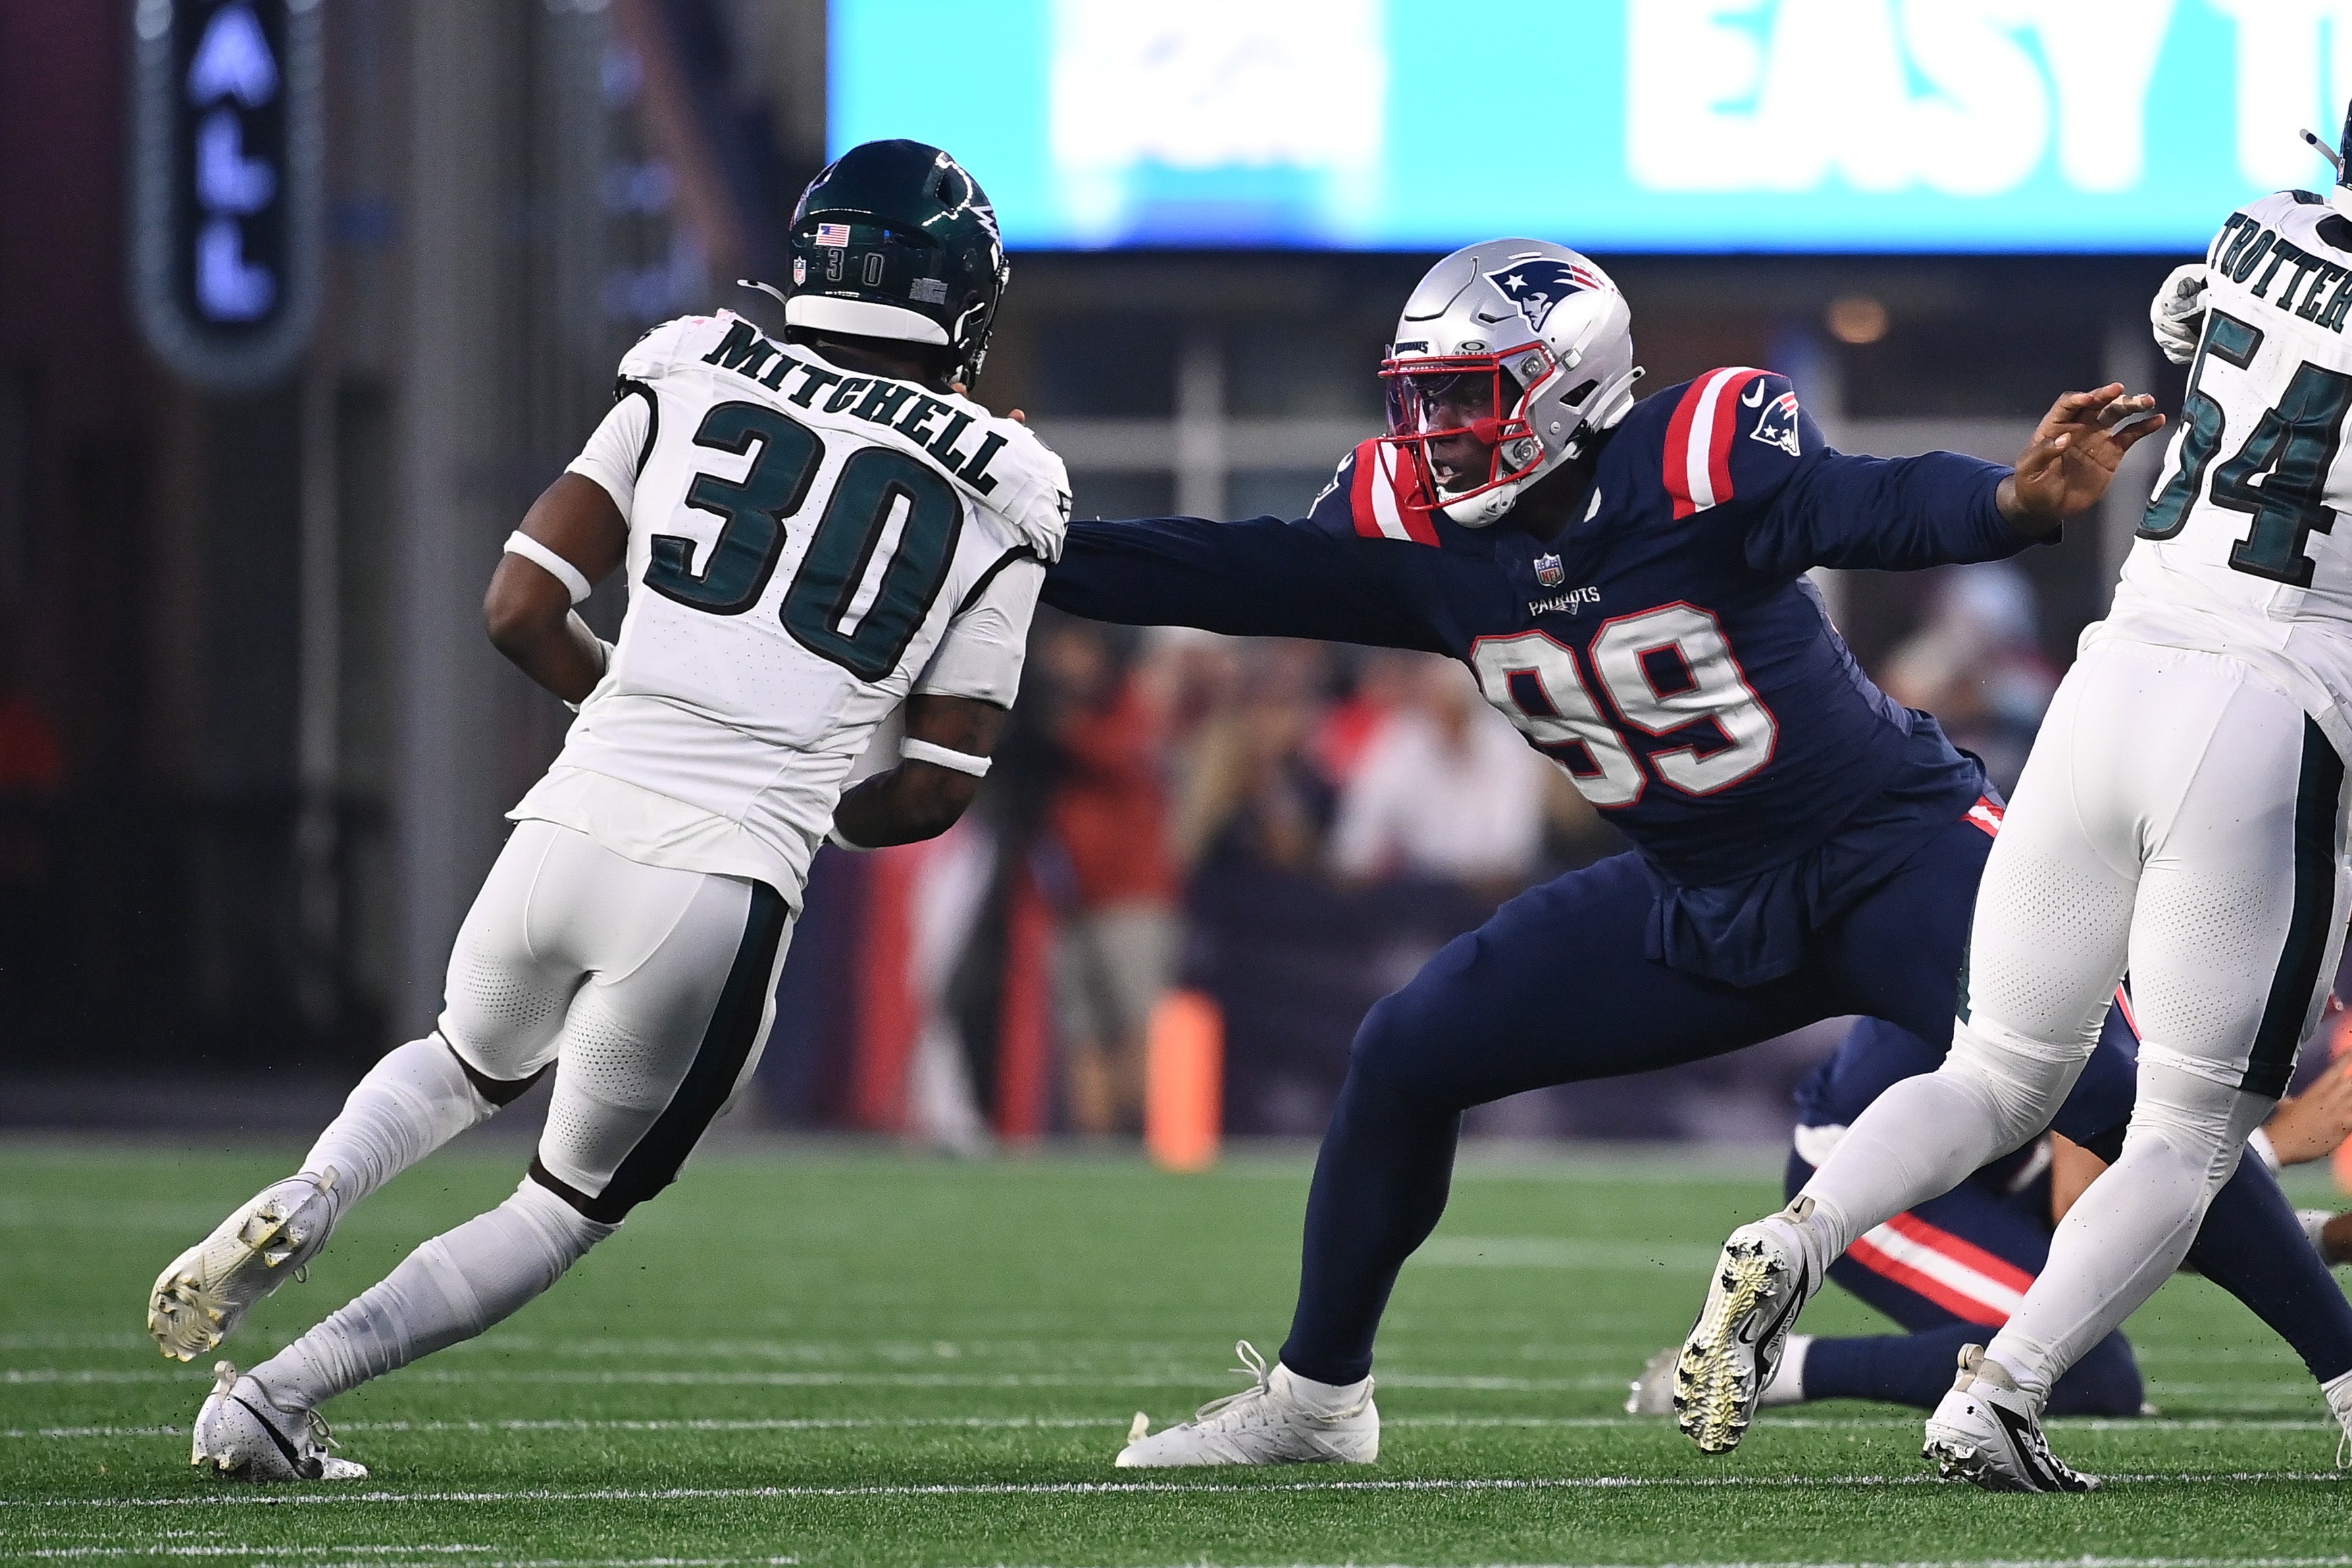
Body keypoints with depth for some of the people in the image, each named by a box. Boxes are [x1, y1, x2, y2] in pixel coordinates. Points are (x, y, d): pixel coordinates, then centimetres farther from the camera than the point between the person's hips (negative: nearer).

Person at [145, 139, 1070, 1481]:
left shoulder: (691, 383, 9)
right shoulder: (994, 502, 5)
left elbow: (522, 610, 6)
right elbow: (938, 790, 2)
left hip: (573, 824, 2)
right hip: (724, 893, -2)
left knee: (472, 1066, 35)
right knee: (574, 1205, 19)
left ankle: (301, 1205, 6)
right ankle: (276, 1401, 7)